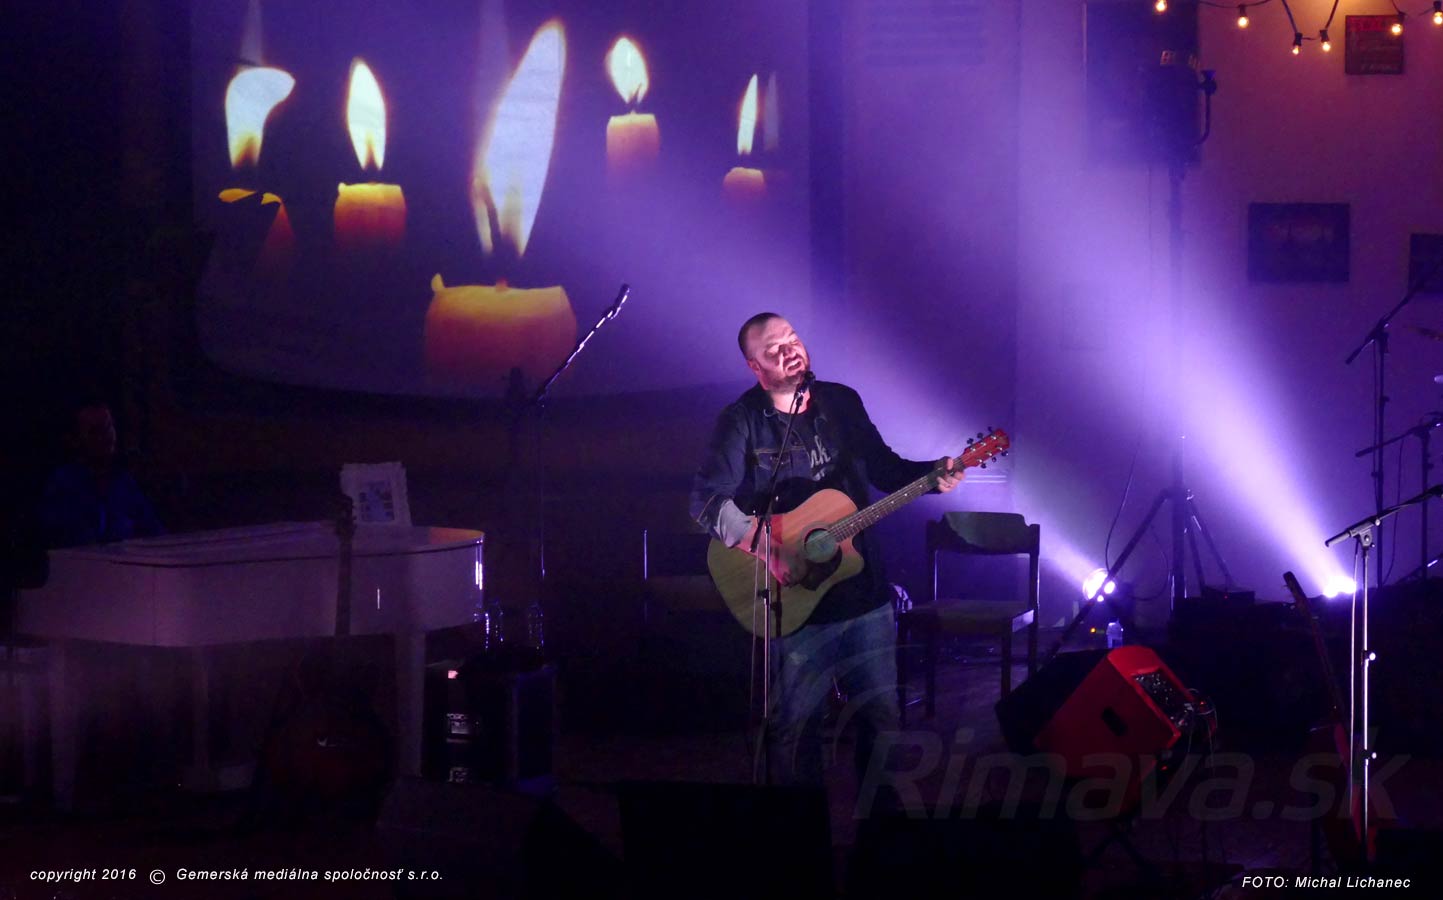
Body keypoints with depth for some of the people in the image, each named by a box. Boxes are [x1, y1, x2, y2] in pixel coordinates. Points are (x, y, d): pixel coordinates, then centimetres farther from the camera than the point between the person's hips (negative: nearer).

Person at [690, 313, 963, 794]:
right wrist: (765, 549, -27)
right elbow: (707, 500, -16)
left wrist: (932, 475, -3)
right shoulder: (742, 421, -8)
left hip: (864, 588, 4)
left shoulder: (841, 402, 6)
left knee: (882, 716, 9)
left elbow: (883, 468, 15)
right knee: (794, 724, 5)